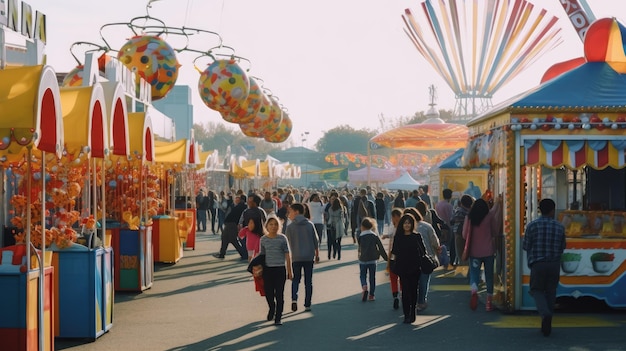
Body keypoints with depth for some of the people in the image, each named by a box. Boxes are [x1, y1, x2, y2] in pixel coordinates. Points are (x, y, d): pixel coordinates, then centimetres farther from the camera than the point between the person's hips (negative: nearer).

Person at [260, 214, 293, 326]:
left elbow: (287, 255, 1)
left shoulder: (282, 238, -3)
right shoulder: (263, 239, 3)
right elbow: (262, 255, 10)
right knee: (268, 292, 7)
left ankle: (278, 317, 8)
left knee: (279, 294, -1)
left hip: (280, 269, -2)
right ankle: (272, 309, 38)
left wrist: (289, 271, 1)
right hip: (267, 269, 2)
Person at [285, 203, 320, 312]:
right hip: (309, 257, 1)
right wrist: (317, 254, 16)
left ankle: (294, 298, -12)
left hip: (296, 257, -1)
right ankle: (307, 305, 10)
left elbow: (288, 243, -1)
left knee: (296, 279, 12)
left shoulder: (290, 227, -4)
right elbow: (315, 241, 5)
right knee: (308, 281, 9)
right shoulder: (310, 224, 2)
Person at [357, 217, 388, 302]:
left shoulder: (360, 237, -7)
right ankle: (371, 295, 13)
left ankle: (364, 287, -17)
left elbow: (360, 248, 1)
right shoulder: (375, 236, -2)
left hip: (363, 260, -2)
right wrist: (386, 257, 6)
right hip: (372, 260, 2)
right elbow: (381, 247, -1)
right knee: (372, 277, 11)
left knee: (363, 275, 11)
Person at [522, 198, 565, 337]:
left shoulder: (532, 225, -5)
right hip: (554, 264, 2)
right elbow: (562, 248, 9)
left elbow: (525, 246, 0)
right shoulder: (559, 227, 1)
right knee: (550, 292, 12)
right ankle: (547, 325, 15)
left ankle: (545, 314, -20)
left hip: (537, 263, -2)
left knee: (537, 290, 8)